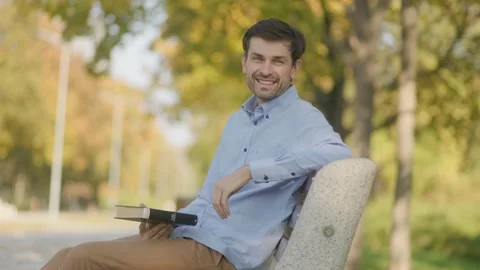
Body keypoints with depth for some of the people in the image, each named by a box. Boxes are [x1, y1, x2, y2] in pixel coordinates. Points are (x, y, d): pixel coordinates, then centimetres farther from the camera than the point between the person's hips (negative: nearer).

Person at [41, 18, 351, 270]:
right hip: (188, 238, 8)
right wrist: (168, 223, 3)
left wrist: (250, 171, -30)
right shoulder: (237, 121, 21)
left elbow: (339, 152, -27)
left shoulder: (302, 118, -4)